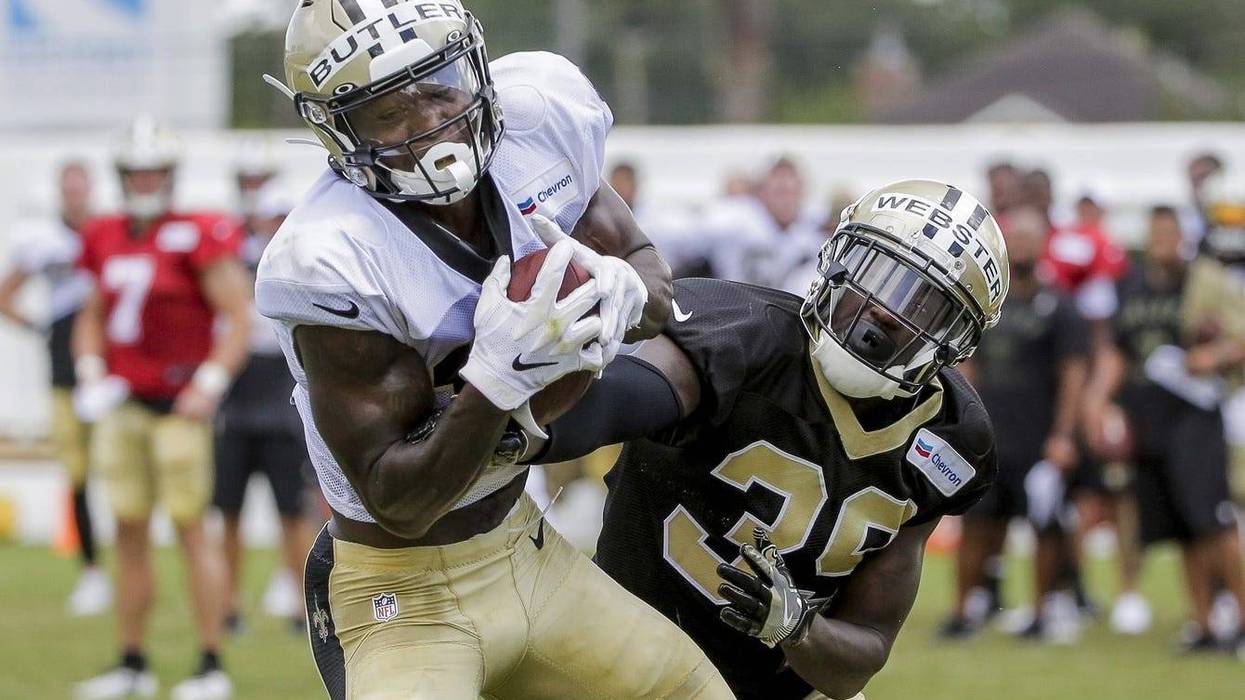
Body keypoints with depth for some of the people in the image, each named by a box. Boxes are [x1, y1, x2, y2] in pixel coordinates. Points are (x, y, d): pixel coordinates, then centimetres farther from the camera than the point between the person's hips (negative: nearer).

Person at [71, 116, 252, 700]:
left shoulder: (195, 238, -10)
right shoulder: (108, 241, 9)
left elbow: (238, 318, -11)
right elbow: (93, 317, 22)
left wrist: (209, 385, -18)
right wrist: (91, 372, 6)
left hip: (178, 404, -6)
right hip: (122, 405, 6)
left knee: (190, 529, -6)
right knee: (130, 532, 8)